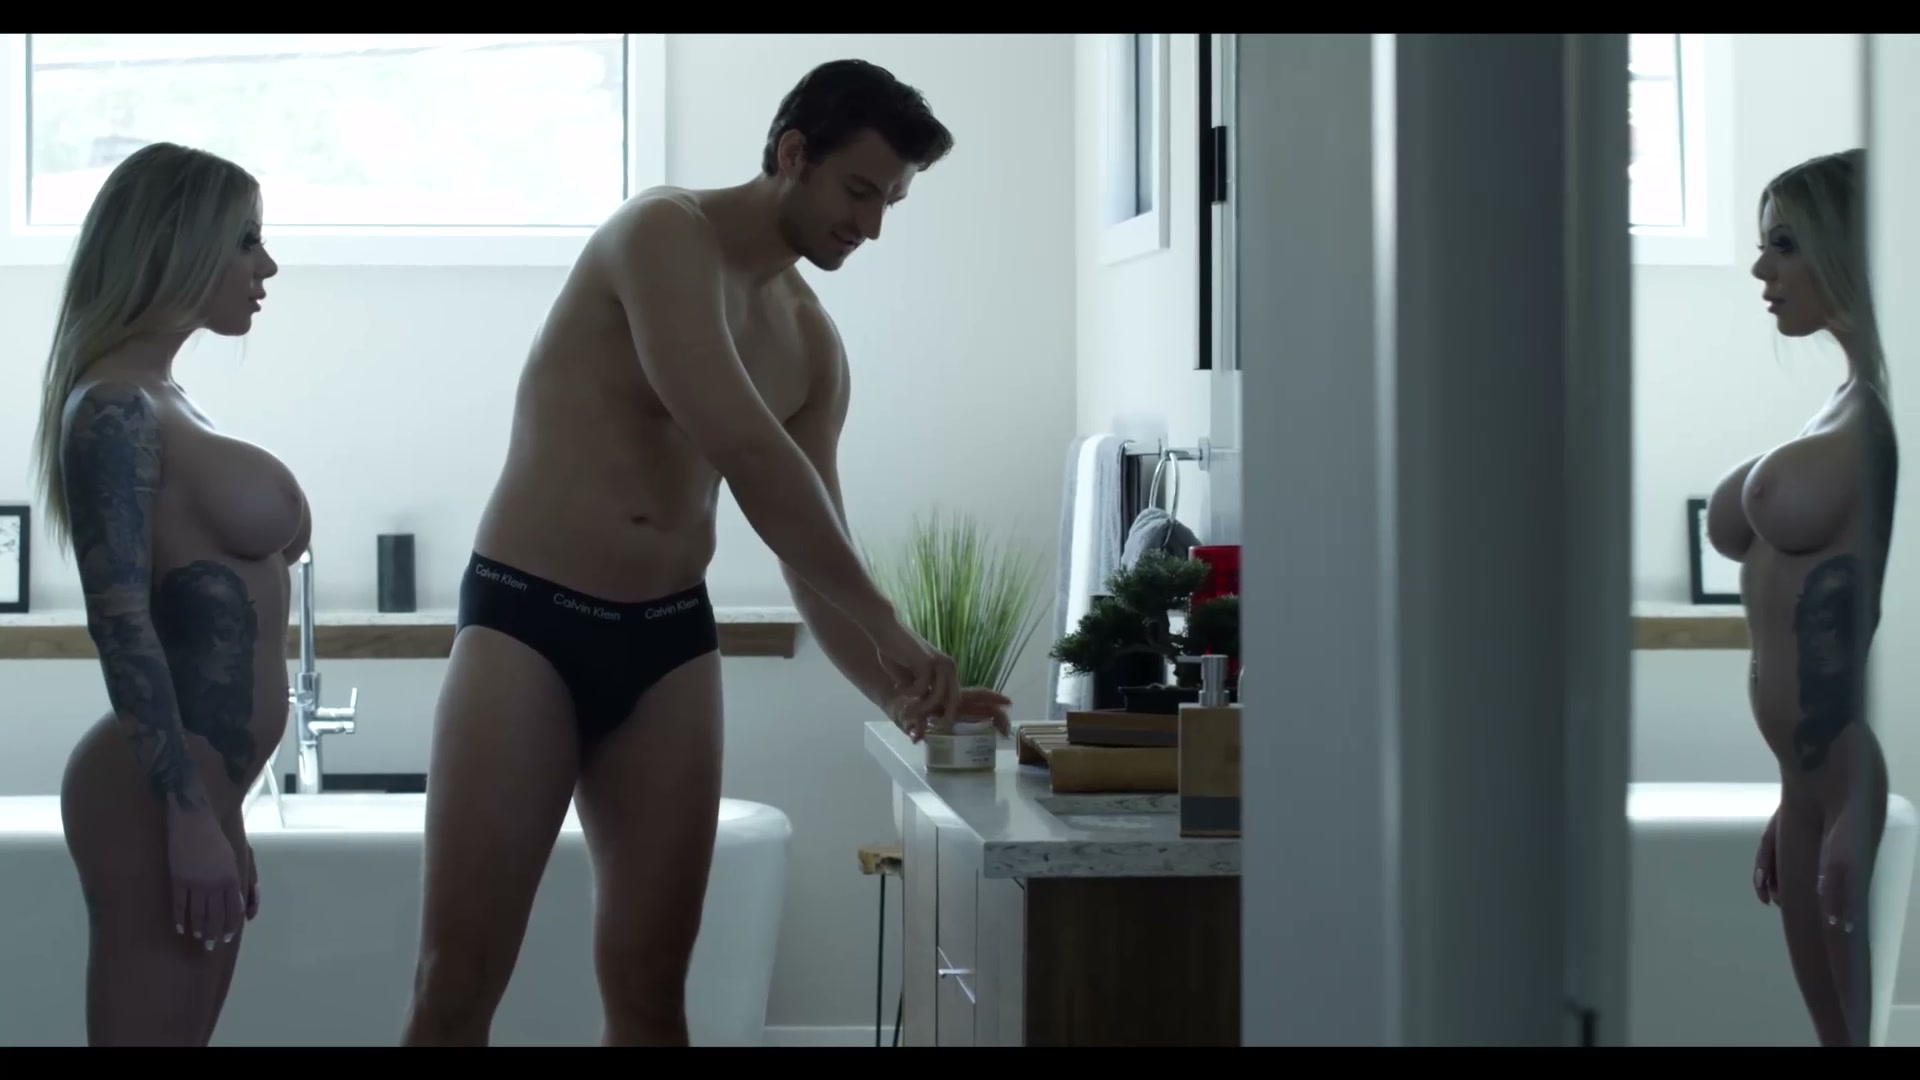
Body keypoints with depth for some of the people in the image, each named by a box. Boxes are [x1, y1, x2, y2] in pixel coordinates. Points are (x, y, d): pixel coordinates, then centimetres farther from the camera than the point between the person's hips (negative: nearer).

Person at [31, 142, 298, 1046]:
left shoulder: (159, 400, 16)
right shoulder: (117, 408, -12)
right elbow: (121, 621, -19)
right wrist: (188, 816, -23)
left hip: (194, 787, 9)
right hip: (162, 796, -9)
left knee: (177, 1033, 12)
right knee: (147, 1033, -6)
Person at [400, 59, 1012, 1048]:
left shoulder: (812, 343, 12)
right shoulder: (664, 235, -10)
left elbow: (815, 560, 13)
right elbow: (746, 452, -20)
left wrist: (898, 695, -3)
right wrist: (890, 631, -17)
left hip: (670, 642, 6)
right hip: (528, 621, -6)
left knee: (649, 990, 3)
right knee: (455, 990, -8)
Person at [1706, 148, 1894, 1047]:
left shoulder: (1892, 411, -11)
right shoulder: (1844, 406, 16)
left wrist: (1863, 804, -21)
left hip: (1871, 787, -9)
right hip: (1819, 783, 9)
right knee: (1839, 1032, 13)